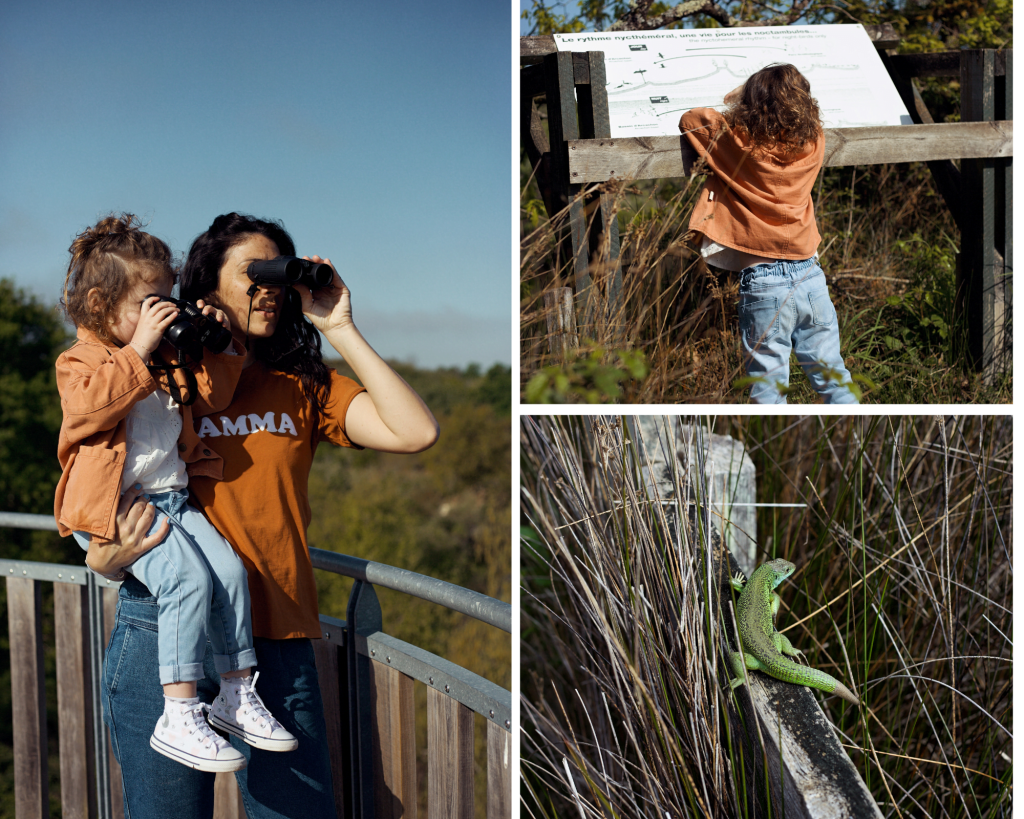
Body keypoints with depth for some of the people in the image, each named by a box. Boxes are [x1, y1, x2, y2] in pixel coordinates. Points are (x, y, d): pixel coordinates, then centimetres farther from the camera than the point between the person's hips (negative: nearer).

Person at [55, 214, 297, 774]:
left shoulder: (169, 358, 18)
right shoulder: (79, 360, -3)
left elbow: (208, 396, 21)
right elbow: (91, 403, -24)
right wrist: (138, 349, -27)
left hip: (172, 498, 7)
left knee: (229, 568, -10)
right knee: (187, 577, -27)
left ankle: (237, 694, 4)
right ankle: (179, 717, -24)